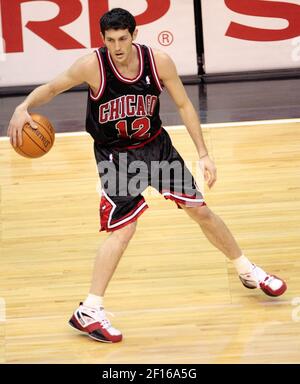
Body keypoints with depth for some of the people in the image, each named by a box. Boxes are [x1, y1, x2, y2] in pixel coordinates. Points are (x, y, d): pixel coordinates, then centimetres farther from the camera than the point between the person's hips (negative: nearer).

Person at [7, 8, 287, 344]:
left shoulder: (159, 62, -16)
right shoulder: (92, 66, -23)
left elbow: (184, 105, -4)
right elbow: (52, 88, -11)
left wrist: (204, 155, -6)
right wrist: (23, 107, -32)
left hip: (156, 145, 4)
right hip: (115, 154, -3)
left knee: (199, 210, 11)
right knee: (123, 228, -18)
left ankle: (247, 271, 33)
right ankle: (88, 312, -11)